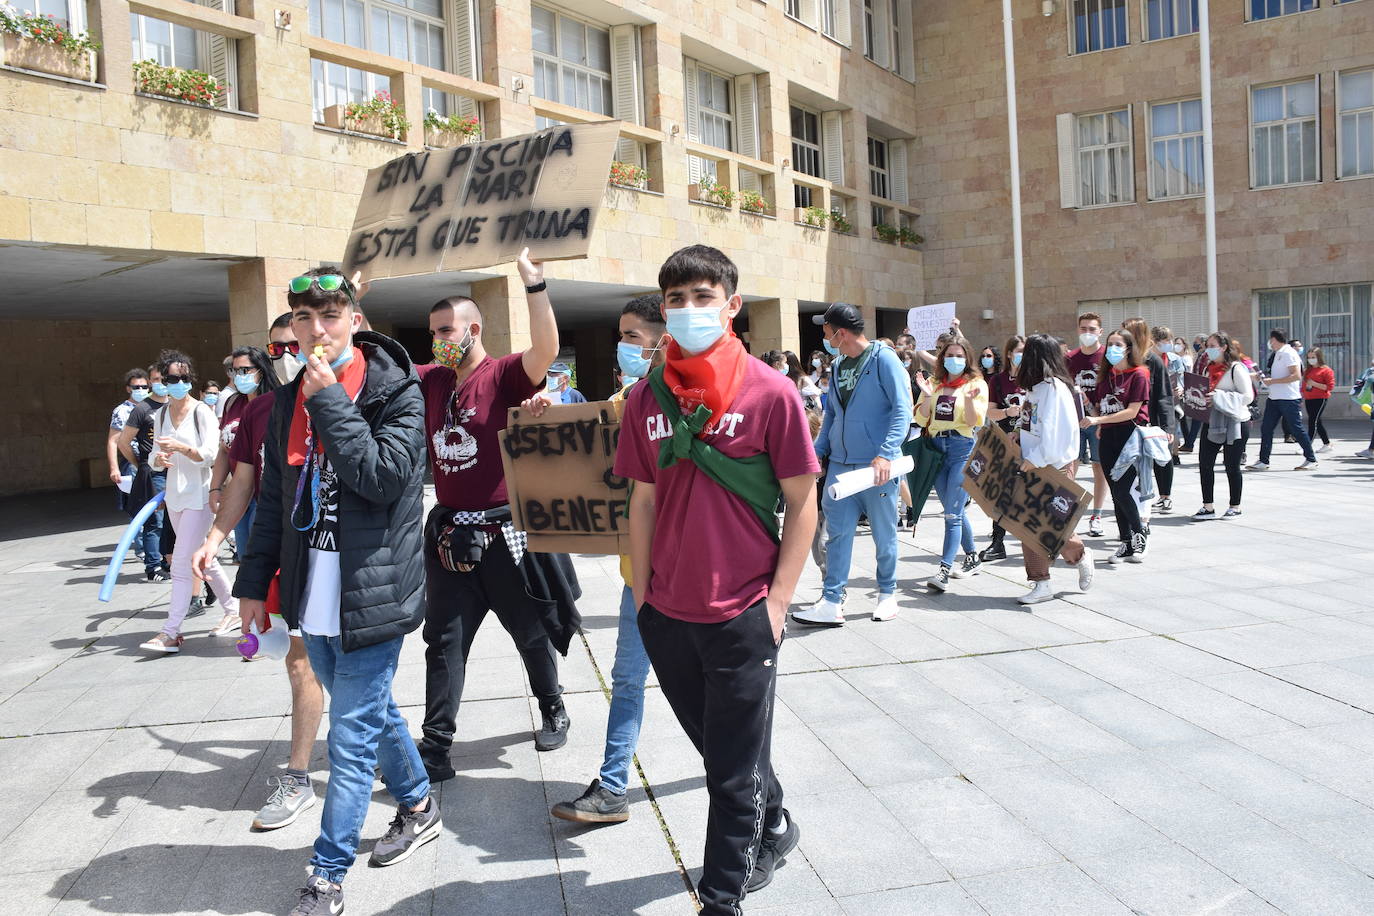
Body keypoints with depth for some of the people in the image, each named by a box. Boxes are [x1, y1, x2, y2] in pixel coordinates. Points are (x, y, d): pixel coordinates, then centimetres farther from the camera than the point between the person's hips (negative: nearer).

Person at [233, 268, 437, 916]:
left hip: (372, 594, -6)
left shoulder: (396, 391, -8)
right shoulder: (287, 401, 10)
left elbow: (385, 478, -21)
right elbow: (273, 500, 15)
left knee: (351, 739, 0)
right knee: (372, 713, 21)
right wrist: (255, 582, 14)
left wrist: (331, 401, -19)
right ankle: (419, 807, 42)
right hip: (313, 599, 7)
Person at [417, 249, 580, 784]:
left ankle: (553, 710, 38)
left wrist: (534, 284, -34)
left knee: (531, 631, 14)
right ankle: (435, 750, 14)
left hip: (505, 533, -4)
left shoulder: (505, 375, -11)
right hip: (450, 533, 5)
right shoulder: (430, 381, 7)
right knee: (444, 641, 6)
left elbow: (546, 349, -29)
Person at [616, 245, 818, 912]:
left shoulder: (770, 393, -10)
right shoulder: (646, 398, 1)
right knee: (717, 747, 23)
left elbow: (802, 504, -6)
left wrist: (777, 601, -9)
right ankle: (773, 828, 49)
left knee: (734, 770, 9)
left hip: (742, 615, -4)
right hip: (667, 613, 5)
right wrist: (642, 595, 6)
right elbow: (643, 501, 7)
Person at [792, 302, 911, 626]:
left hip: (876, 466, -6)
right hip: (840, 464, 6)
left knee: (883, 534, 8)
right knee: (837, 533, 3)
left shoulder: (883, 359, -9)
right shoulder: (839, 365, 12)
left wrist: (885, 454, -24)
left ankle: (887, 594, 26)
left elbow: (902, 409, -14)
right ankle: (832, 603, 6)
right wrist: (818, 451, 11)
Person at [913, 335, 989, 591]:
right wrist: (928, 397, -11)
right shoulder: (934, 384, 12)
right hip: (937, 447, 5)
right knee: (954, 510, 13)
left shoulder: (976, 384, 1)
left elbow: (974, 421, -7)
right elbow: (921, 419, 5)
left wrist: (969, 399, -24)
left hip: (964, 448, -5)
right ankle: (972, 558, 30)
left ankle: (944, 570, -14)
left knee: (952, 512, -11)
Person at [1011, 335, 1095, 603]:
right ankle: (1041, 585, 9)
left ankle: (1080, 556, 28)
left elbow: (1055, 432, -22)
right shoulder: (1034, 386, 14)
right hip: (1032, 465, 9)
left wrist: (1036, 458, -22)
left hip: (1055, 466, -9)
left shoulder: (1055, 388, -15)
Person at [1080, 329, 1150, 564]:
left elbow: (1132, 411, -14)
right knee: (1116, 492, 7)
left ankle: (1139, 532, 12)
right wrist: (1093, 421, -5)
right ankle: (1127, 543, 14)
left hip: (1131, 435, -6)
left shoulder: (1138, 374, -6)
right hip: (1108, 438, 6)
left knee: (1121, 490, -11)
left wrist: (1098, 420, -20)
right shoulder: (1105, 375, 13)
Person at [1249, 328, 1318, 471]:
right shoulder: (1278, 354, 15)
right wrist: (1266, 378, 13)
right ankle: (1263, 461, 7)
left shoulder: (1288, 353, -13)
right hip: (1274, 398, 9)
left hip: (1289, 399, -9)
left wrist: (1273, 381, -21)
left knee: (1297, 429, -1)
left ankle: (1311, 459, 12)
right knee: (1266, 428, 4)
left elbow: (1296, 375, -21)